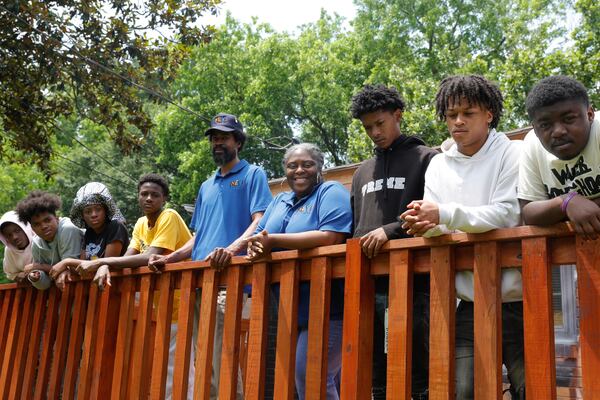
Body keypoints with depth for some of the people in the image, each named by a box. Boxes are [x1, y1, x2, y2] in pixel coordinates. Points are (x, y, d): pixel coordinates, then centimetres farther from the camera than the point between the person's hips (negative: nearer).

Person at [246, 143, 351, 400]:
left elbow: (331, 237, -21)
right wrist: (255, 247, -12)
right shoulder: (279, 201, 18)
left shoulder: (331, 192, -5)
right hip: (291, 311, 8)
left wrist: (273, 241, -20)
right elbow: (259, 235, 14)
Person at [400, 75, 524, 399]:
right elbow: (441, 228, 6)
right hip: (470, 302, 4)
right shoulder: (438, 165, 11)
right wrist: (427, 225, -18)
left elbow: (507, 214, -14)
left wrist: (444, 214, -20)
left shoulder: (511, 154, -3)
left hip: (515, 300, -3)